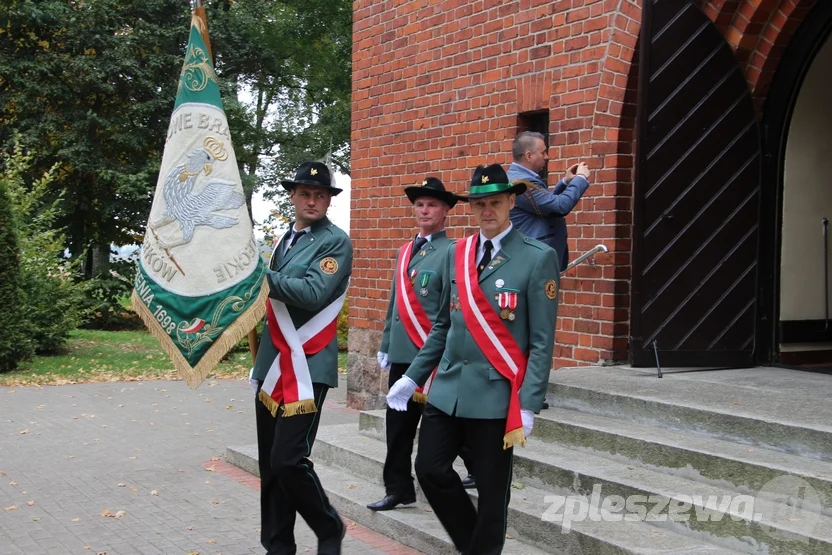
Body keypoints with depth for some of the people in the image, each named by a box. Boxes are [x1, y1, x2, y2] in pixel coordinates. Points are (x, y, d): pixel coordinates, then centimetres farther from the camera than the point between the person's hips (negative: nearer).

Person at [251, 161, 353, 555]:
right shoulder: (285, 239, 16)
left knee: (289, 460, -11)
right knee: (269, 463, 10)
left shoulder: (336, 242, -7)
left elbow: (313, 294, -20)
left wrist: (261, 274, -17)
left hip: (306, 368, -7)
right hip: (272, 366, 7)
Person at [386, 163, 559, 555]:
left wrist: (527, 406, -14)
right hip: (447, 389, 5)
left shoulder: (538, 258, -7)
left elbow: (542, 341, -9)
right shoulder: (456, 254, 9)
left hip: (496, 395, -5)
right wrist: (412, 377, 14)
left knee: (492, 490, 4)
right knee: (430, 469, 4)